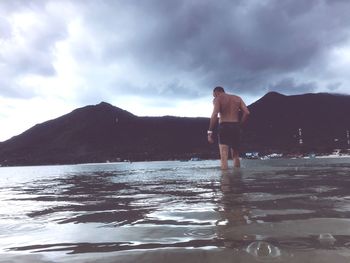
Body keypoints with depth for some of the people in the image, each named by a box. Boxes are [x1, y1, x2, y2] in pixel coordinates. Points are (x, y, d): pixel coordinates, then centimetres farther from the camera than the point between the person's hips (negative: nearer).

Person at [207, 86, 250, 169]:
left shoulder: (217, 99, 3)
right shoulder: (237, 98, 18)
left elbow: (215, 114, -15)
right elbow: (246, 112, 3)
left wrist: (210, 132, -15)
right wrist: (239, 125, 10)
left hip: (224, 126, -4)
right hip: (236, 127, 5)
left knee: (224, 157, -6)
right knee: (236, 156, 15)